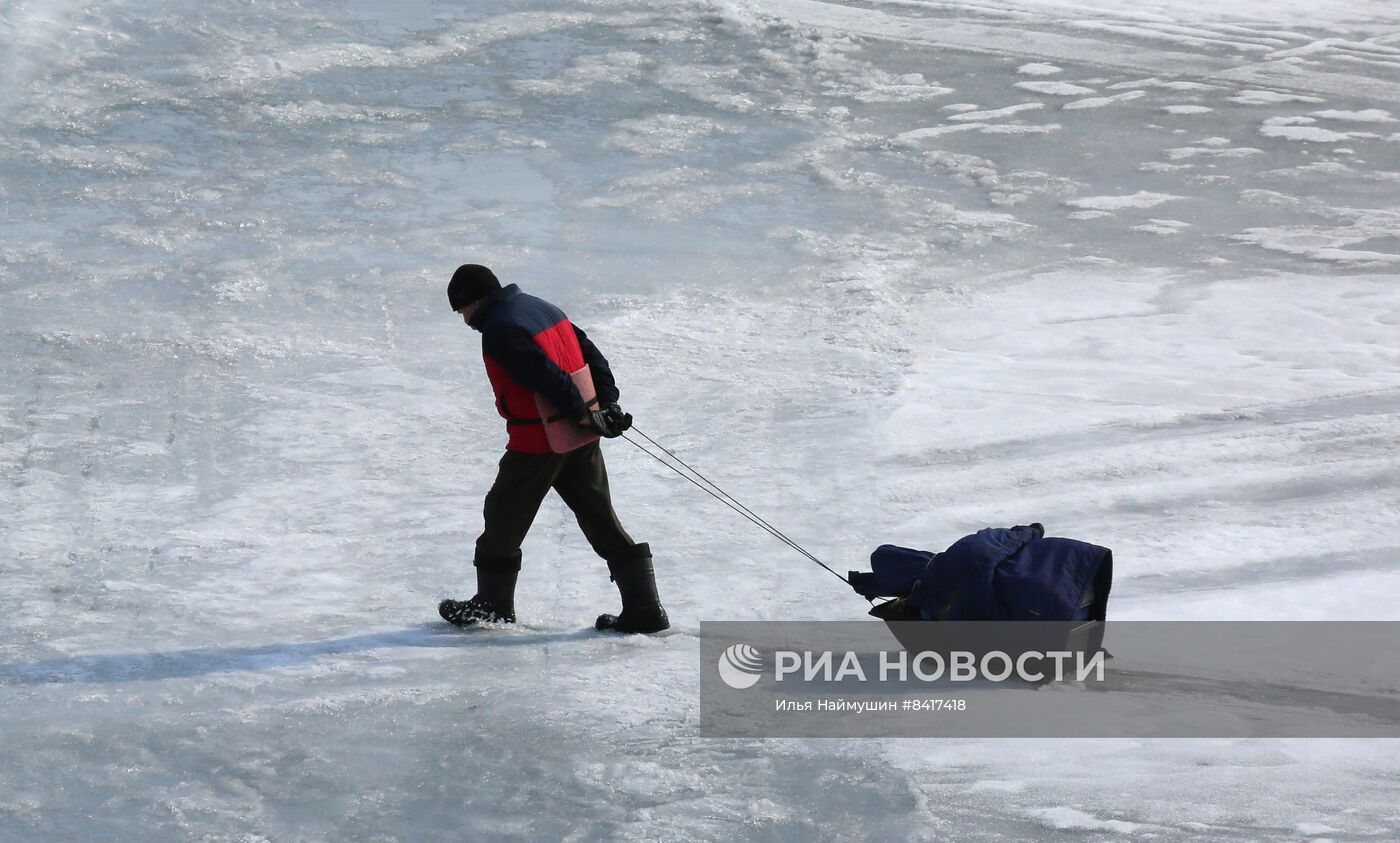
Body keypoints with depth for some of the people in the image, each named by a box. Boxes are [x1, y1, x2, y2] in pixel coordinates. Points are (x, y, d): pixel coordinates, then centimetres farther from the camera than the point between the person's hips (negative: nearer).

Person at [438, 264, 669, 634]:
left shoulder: (498, 330, -16)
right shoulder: (541, 308, 12)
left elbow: (546, 375, -22)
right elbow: (590, 353, 11)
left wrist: (581, 415, -15)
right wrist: (607, 403, 7)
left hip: (538, 443, -8)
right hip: (582, 436, 8)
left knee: (504, 516, 11)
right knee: (601, 520, 9)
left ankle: (493, 604, 22)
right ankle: (644, 608, 6)